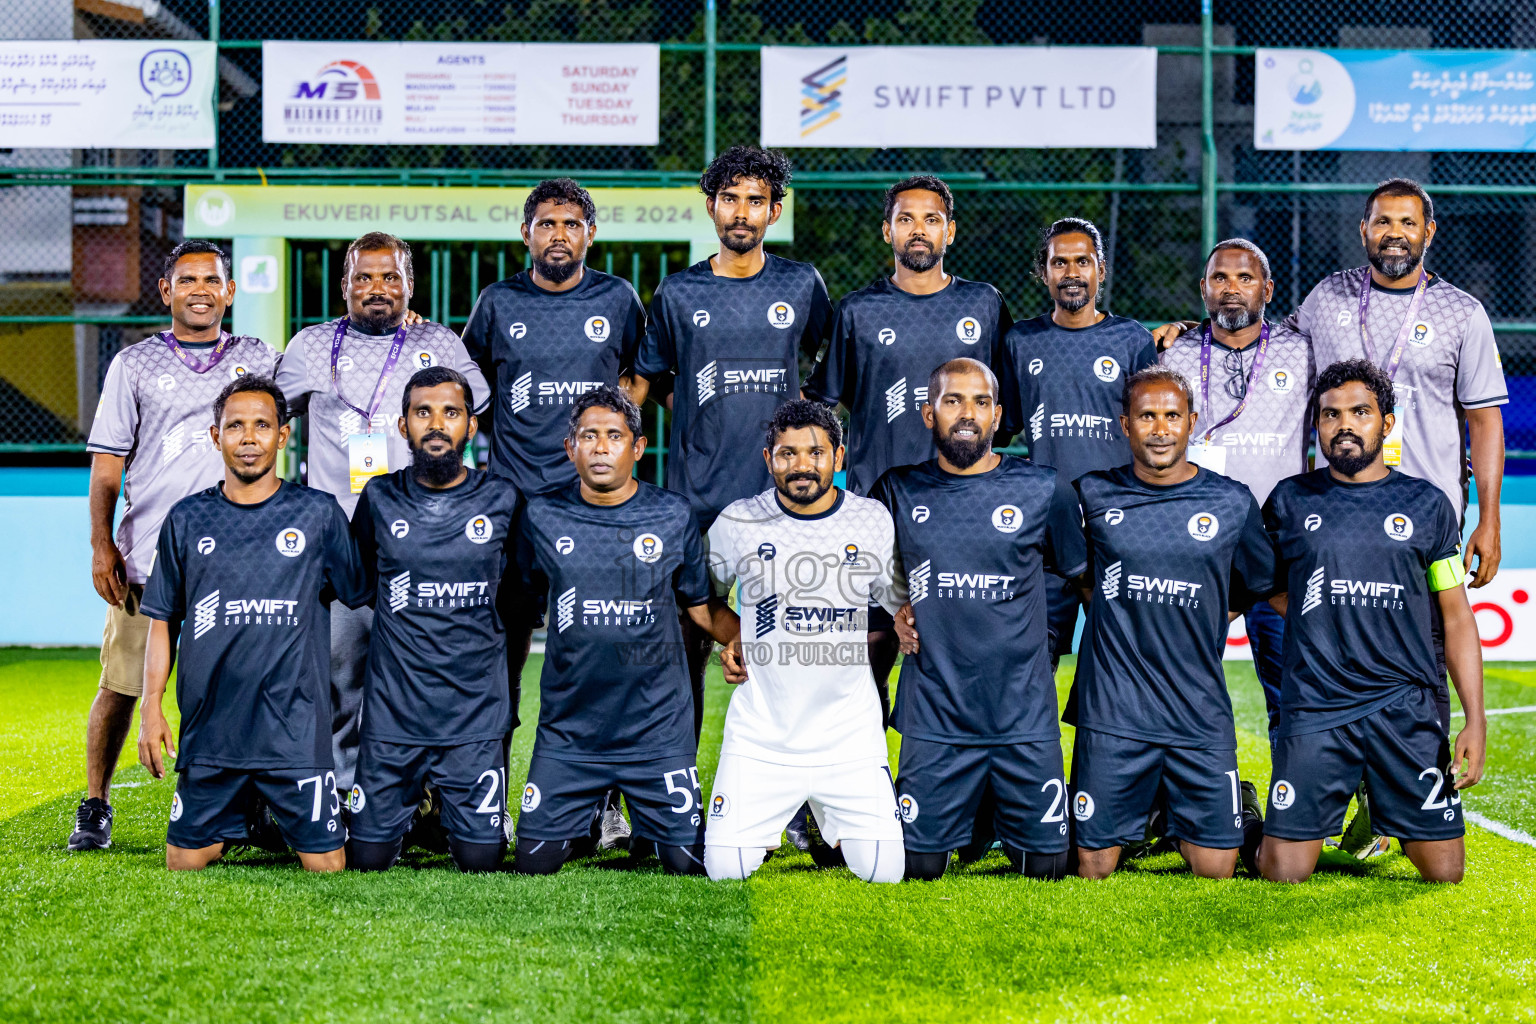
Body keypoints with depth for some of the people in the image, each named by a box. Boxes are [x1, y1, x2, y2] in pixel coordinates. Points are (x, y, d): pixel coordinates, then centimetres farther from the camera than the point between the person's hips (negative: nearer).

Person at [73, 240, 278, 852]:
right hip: (146, 558, -1)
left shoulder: (259, 360, 11)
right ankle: (94, 807, 16)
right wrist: (101, 546, 0)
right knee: (121, 685, 2)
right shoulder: (134, 365, 8)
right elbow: (106, 465, 6)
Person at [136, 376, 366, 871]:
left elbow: (361, 594, 10)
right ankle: (229, 832, 31)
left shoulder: (319, 513, 2)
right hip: (209, 732, 2)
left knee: (326, 866, -4)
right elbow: (163, 621, 11)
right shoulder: (187, 519, 7)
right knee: (184, 863, 2)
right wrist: (151, 707, 3)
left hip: (297, 732, -1)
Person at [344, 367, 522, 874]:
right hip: (392, 714, 1)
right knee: (368, 860, 1)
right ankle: (409, 805, 32)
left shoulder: (502, 500, 0)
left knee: (480, 860, -2)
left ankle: (457, 819, 31)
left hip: (476, 715, 0)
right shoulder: (379, 500, 1)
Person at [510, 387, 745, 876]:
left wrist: (738, 639, -11)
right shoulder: (543, 516, 2)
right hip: (568, 733, 1)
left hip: (659, 730, 0)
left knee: (690, 864, 1)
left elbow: (703, 604, 8)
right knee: (533, 864, 1)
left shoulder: (674, 516, 1)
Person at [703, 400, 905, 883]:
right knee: (725, 868, -9)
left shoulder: (874, 521, -1)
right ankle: (772, 815, 25)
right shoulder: (737, 523, -3)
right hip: (760, 734, 0)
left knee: (883, 870, -7)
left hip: (850, 734, 1)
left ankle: (829, 814, 26)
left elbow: (907, 607, 13)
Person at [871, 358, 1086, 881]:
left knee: (1047, 866, 6)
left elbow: (1081, 574, 15)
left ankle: (1008, 833, 37)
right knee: (919, 867, 5)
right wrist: (893, 608, 3)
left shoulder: (1044, 490, 0)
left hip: (1026, 716, 0)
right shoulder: (897, 491, 2)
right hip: (934, 719, 0)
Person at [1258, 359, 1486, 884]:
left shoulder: (1427, 504, 7)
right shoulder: (1291, 501, 6)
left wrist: (1475, 720, -1)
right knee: (1284, 874, -6)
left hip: (1407, 709, 1)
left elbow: (1457, 617, 6)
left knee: (1444, 871, -1)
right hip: (1314, 708, 0)